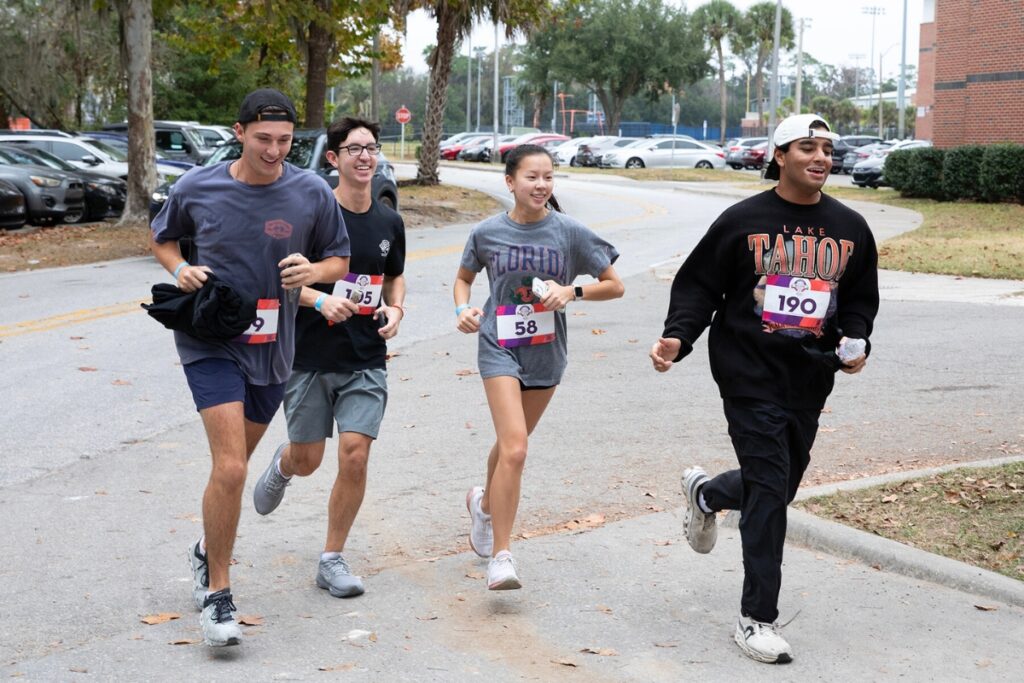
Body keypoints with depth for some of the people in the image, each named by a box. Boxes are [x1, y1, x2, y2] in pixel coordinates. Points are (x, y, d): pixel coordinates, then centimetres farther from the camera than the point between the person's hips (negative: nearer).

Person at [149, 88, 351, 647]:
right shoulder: (196, 188, -6)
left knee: (234, 464, 19)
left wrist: (315, 270, -17)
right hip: (210, 342, -3)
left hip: (271, 346, 3)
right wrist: (180, 270, -9)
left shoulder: (312, 194, -6)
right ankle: (216, 595, -1)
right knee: (230, 467, -16)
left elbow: (339, 260, 6)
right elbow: (161, 238, 12)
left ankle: (208, 552, 46)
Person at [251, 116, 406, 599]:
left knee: (354, 456, -9)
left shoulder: (389, 223, 5)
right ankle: (282, 465, 49)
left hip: (366, 362, 3)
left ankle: (332, 560, 8)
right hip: (310, 357, -2)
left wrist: (395, 308, 1)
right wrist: (320, 301, -22)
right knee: (307, 461, 9)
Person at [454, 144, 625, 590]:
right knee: (514, 449, -17)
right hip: (500, 348, -2)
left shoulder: (568, 232, -5)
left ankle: (485, 503, 51)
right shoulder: (488, 233, -4)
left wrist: (572, 291, -16)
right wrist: (463, 308, -6)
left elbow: (614, 285, 0)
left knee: (510, 444, 19)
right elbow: (464, 277, 14)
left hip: (545, 353, 3)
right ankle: (500, 557, -10)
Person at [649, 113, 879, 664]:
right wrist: (677, 337, -16)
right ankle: (757, 619, 2)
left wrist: (856, 342, -3)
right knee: (769, 491, -9)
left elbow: (859, 298, 17)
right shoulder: (743, 220, -5)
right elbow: (698, 285, -1)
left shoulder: (850, 229, 7)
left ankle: (705, 493, 51)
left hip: (810, 380, 5)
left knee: (781, 484, 16)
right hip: (750, 375, -5)